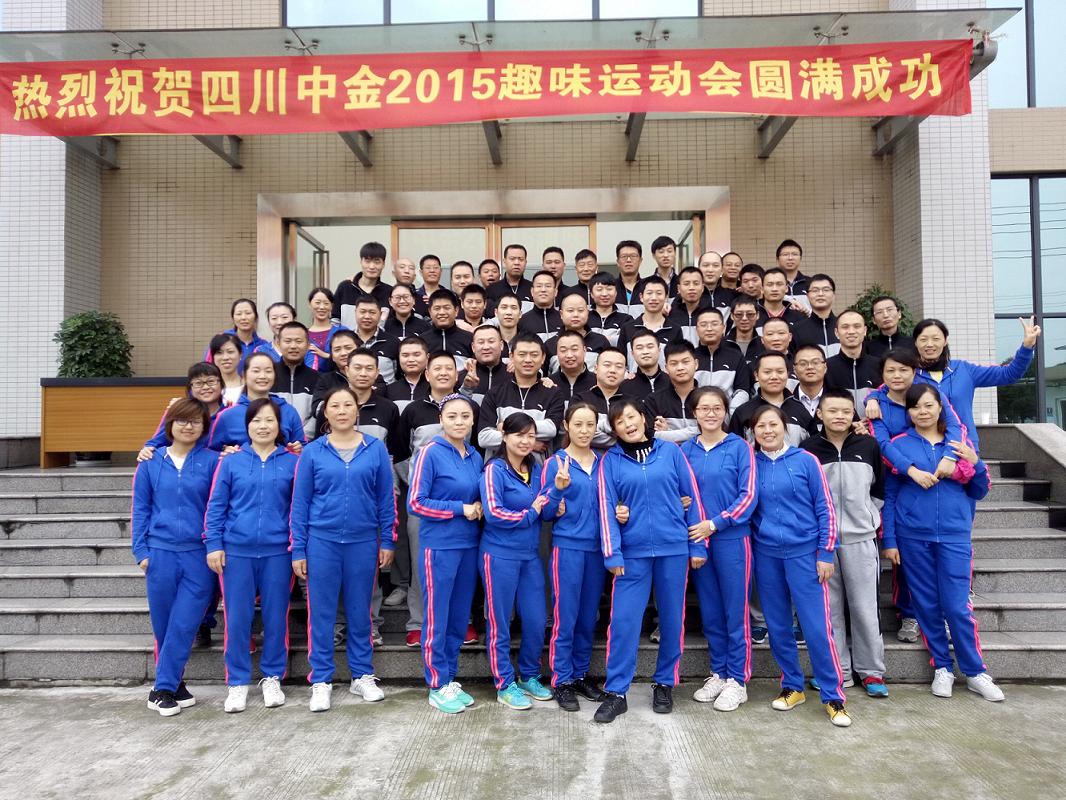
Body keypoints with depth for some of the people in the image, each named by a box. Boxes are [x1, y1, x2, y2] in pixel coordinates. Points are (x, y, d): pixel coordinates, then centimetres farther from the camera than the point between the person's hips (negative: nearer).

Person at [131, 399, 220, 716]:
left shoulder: (212, 461, 0)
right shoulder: (151, 462, 6)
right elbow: (140, 509, 8)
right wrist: (141, 551, 2)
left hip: (199, 556, -2)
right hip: (160, 553, 2)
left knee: (184, 625, -2)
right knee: (163, 625, 11)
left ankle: (163, 689, 10)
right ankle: (172, 685, 27)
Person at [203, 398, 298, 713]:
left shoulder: (293, 462, 2)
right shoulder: (231, 462, 3)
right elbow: (215, 506, 5)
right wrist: (213, 545, -2)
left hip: (277, 551, 0)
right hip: (237, 550, 0)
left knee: (275, 616, 8)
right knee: (237, 618, 6)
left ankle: (272, 678, 24)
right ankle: (238, 682, 20)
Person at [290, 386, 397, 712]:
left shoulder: (376, 449, 1)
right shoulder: (312, 452, 0)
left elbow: (386, 499, 4)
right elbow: (300, 503, 2)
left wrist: (387, 541, 2)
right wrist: (298, 550, 0)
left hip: (363, 542, 1)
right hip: (322, 542, 0)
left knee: (359, 611, 12)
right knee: (321, 613, 6)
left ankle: (362, 676, 25)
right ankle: (321, 681, 19)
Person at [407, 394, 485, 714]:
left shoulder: (475, 457, 8)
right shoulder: (430, 452, -10)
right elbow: (415, 503, -13)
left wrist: (479, 508, -2)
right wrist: (460, 509, -15)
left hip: (469, 546, 6)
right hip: (439, 546, -6)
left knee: (459, 617, 13)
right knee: (437, 618, 3)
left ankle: (451, 679, 27)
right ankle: (438, 687, 17)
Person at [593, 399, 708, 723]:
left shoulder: (671, 451, 3)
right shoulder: (610, 461, 2)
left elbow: (691, 498, 4)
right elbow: (607, 508, 0)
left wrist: (698, 545, 2)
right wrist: (612, 554, -5)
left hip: (674, 548, 1)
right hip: (633, 552, -1)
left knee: (672, 618, 10)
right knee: (624, 620, -3)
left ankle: (665, 684, 26)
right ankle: (615, 692, 8)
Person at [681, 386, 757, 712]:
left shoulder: (740, 447, -4)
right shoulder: (685, 450, 7)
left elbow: (748, 495, -9)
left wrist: (715, 523, -14)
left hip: (732, 538, -4)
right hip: (697, 539, 4)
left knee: (736, 611, 3)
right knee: (710, 611, 12)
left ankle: (738, 680, 16)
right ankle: (718, 674, 26)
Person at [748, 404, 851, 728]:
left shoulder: (806, 460, -3)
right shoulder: (751, 464, 4)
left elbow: (824, 508, -2)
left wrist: (826, 553, -5)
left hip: (804, 552, -3)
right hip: (766, 555, 3)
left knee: (817, 626, -4)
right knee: (777, 626, 10)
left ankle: (833, 696, 9)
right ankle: (792, 686, 26)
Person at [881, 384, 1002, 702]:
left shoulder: (959, 443, 7)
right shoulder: (899, 444, 2)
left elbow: (978, 492, 12)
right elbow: (889, 496, 4)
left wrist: (975, 463, -7)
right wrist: (889, 540, 0)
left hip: (954, 535, 0)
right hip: (913, 536, 0)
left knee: (957, 605, -2)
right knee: (926, 604, 7)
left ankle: (975, 672, 16)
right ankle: (942, 667, 23)